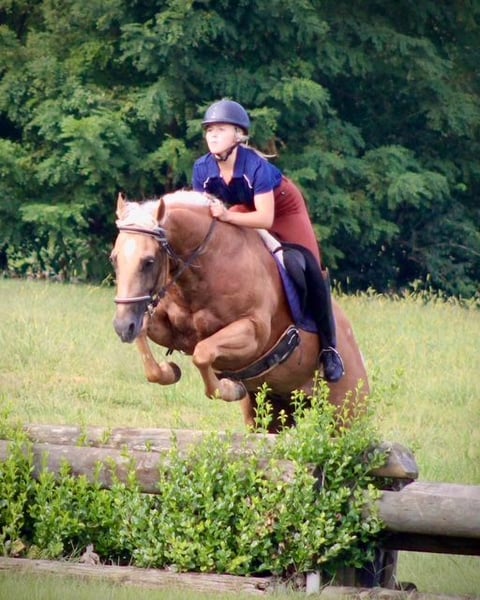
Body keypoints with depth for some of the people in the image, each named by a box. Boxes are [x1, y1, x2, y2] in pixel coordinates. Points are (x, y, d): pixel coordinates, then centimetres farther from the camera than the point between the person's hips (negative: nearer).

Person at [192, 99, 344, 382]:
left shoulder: (256, 166, -35)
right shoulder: (203, 169, -20)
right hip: (242, 212, 5)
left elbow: (265, 219, -39)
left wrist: (227, 216, -52)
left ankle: (329, 348, -7)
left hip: (283, 213, -5)